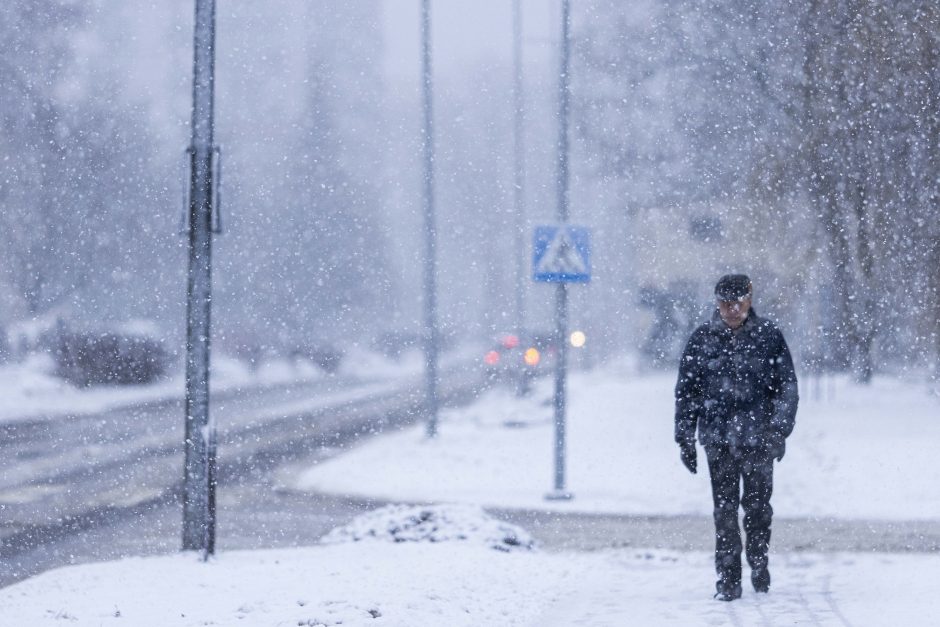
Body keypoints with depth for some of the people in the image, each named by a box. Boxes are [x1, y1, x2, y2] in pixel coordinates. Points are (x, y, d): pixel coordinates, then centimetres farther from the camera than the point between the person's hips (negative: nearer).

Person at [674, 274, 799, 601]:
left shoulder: (769, 336, 2)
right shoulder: (702, 339, 4)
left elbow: (787, 386, 3)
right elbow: (686, 391, 8)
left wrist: (780, 429, -6)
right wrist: (685, 438, 4)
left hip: (759, 439, 0)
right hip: (718, 439, 0)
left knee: (758, 505, 6)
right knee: (725, 509, -1)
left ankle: (759, 564, 26)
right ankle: (728, 579, 2)